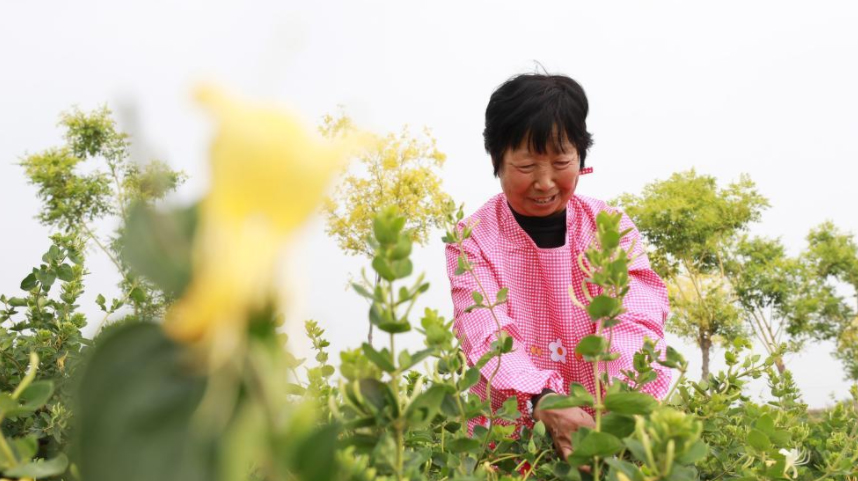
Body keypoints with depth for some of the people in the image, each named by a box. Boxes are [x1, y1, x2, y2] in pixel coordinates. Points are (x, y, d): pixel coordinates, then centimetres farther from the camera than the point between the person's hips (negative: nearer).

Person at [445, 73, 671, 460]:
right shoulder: (473, 241, -3)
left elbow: (634, 321, -12)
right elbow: (490, 339, -17)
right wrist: (545, 404, -36)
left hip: (605, 427, 1)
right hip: (506, 433, -1)